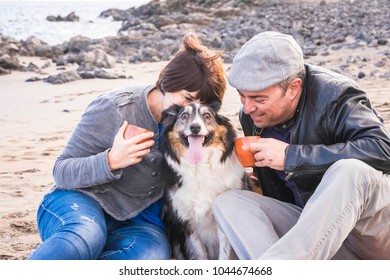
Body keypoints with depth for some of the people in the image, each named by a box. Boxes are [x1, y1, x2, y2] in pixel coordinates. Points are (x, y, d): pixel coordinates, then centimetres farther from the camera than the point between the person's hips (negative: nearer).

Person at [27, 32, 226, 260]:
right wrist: (111, 161, -28)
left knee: (154, 256, -34)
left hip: (138, 222, 4)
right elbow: (61, 172, -9)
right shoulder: (114, 109, -11)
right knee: (85, 236, -42)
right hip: (81, 202, -4)